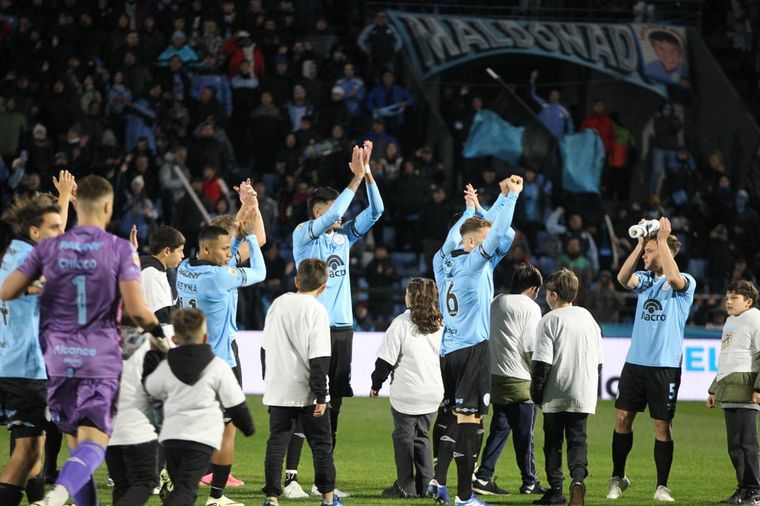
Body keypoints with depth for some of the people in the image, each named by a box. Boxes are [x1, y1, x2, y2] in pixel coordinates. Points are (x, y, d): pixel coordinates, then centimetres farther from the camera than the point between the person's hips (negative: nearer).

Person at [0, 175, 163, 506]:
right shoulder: (121, 249, -5)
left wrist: (35, 287, 22)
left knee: (75, 442, 15)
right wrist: (157, 330, 8)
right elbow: (136, 309, -12)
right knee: (94, 443, -7)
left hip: (58, 357, 3)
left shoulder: (48, 248, 3)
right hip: (102, 357, -3)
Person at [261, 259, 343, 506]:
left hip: (278, 391, 4)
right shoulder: (317, 310, -12)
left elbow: (266, 346, 14)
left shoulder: (278, 304, 5)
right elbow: (319, 359, -16)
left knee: (277, 442, 6)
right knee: (321, 444, 7)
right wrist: (321, 395, -14)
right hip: (307, 393, -4)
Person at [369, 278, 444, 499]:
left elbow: (386, 359, -10)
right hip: (433, 393, 5)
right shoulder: (440, 325, 3)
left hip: (406, 392, -5)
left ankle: (405, 486, 5)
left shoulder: (401, 323, -13)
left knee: (404, 437, 4)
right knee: (422, 435, 16)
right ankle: (426, 484, 11)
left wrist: (376, 385, 2)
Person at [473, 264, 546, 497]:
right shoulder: (530, 307, -8)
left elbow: (485, 340, 14)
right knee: (524, 433, 3)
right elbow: (531, 348, -12)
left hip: (495, 376, 7)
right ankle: (529, 482, 11)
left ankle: (483, 477, 1)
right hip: (519, 380, -7)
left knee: (499, 429, 10)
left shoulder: (495, 303, 13)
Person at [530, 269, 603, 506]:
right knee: (578, 439, 5)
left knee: (553, 441, 8)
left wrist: (536, 394, -3)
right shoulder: (588, 318, 10)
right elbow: (598, 360, 15)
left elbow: (541, 362, -12)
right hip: (583, 395, 4)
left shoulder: (549, 321, -8)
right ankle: (578, 476, -21)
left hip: (555, 396, -4)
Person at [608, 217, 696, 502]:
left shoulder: (685, 283, -3)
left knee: (662, 425, -1)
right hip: (635, 361, 5)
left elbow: (673, 278, -26)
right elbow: (623, 278, -8)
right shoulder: (645, 279, 11)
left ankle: (662, 486, 6)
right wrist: (639, 243, -11)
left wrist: (663, 240, -21)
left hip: (665, 365, -5)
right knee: (622, 418, 4)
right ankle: (618, 478, 17)